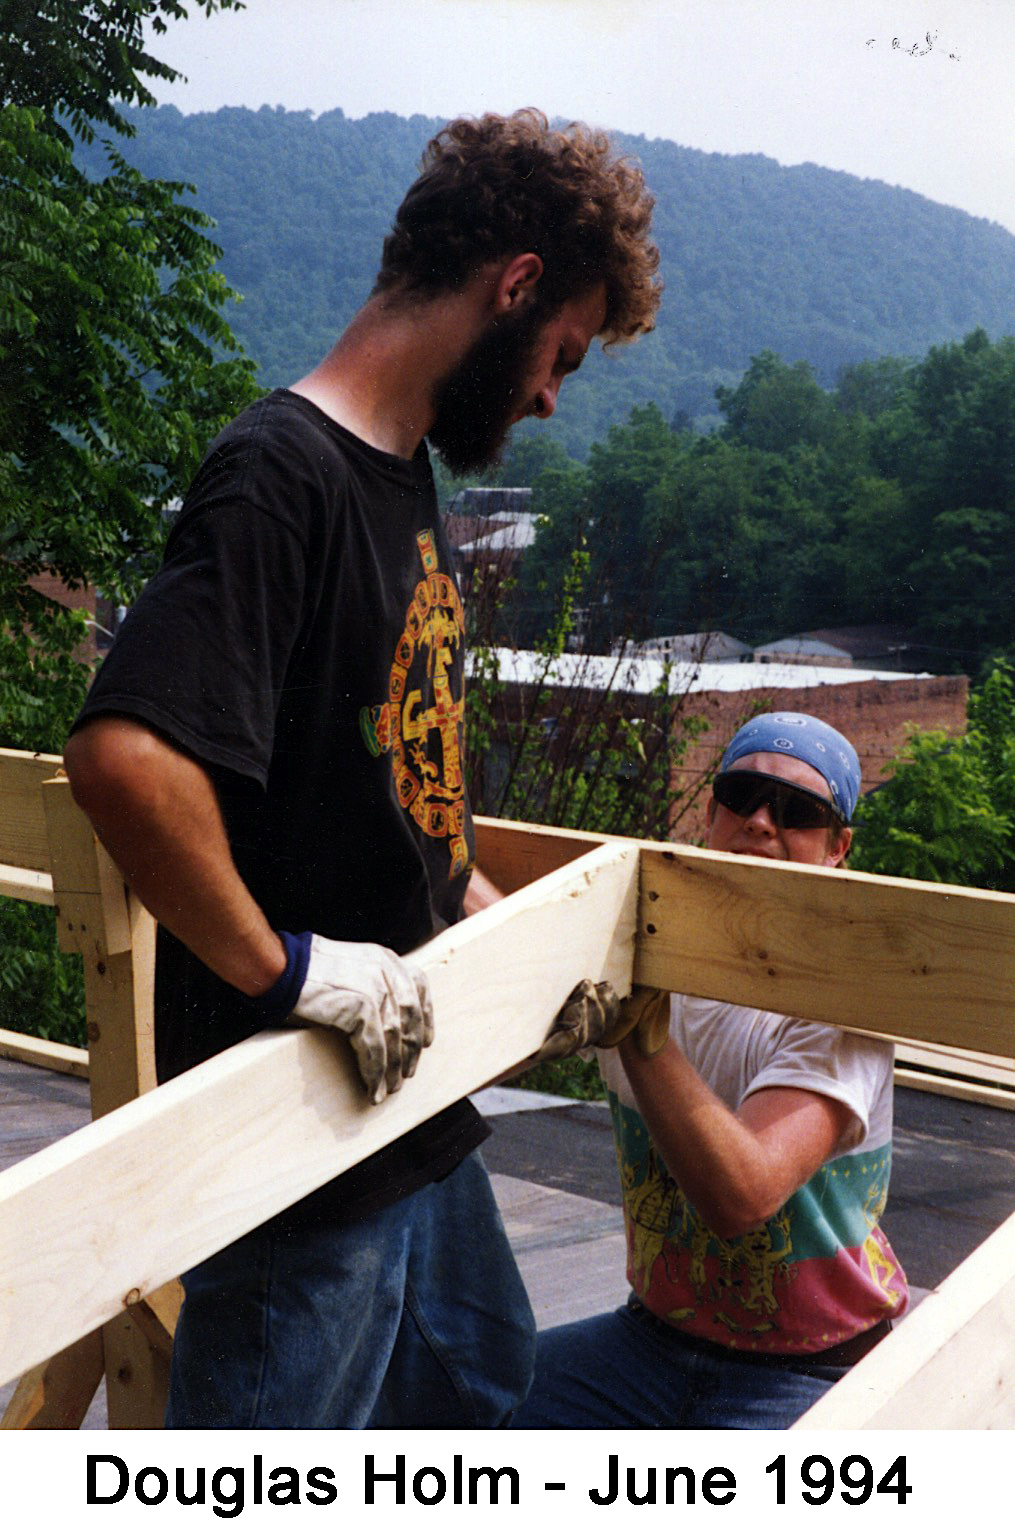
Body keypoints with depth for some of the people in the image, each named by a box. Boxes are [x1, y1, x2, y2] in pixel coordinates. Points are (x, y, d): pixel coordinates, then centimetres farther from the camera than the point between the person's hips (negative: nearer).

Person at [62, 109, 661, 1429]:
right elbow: (123, 755, -36)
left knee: (478, 1378, 28)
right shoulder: (281, 474, -22)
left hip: (410, 1088, 10)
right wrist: (284, 969, -26)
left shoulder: (402, 474, 10)